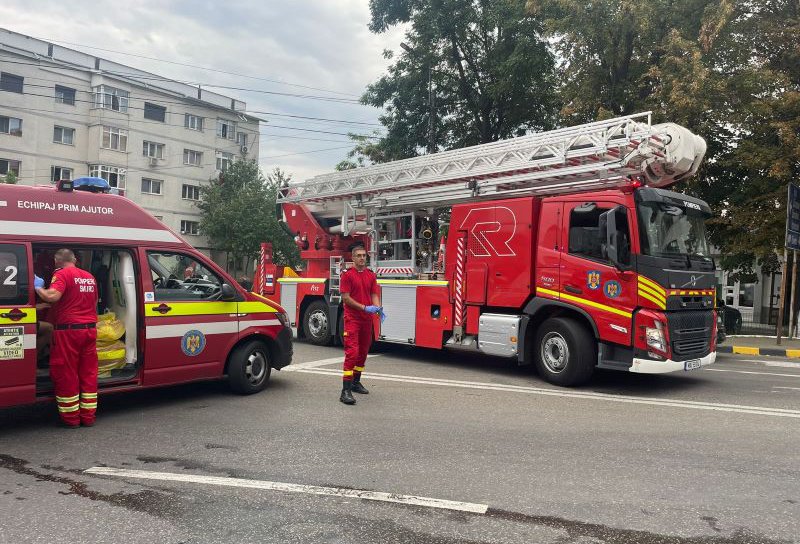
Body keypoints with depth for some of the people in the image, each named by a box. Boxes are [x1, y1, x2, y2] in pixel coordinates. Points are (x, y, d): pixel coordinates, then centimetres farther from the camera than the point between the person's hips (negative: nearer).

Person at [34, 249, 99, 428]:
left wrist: (38, 287, -8)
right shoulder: (90, 277, 12)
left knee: (66, 374, 5)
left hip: (68, 330, -6)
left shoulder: (62, 274, -9)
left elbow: (52, 296, -25)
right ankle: (88, 416, 17)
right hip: (90, 329, 6)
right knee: (88, 373, 12)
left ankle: (70, 418, 12)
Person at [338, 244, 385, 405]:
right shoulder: (347, 275, -5)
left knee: (363, 351, 14)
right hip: (352, 319, -6)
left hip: (367, 319, 6)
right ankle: (346, 390, -15)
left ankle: (356, 382, 29)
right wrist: (365, 307, -17)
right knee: (352, 352, -14)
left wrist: (378, 308, -11)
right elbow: (345, 297, -11)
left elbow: (374, 294, 9)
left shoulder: (371, 275, 11)